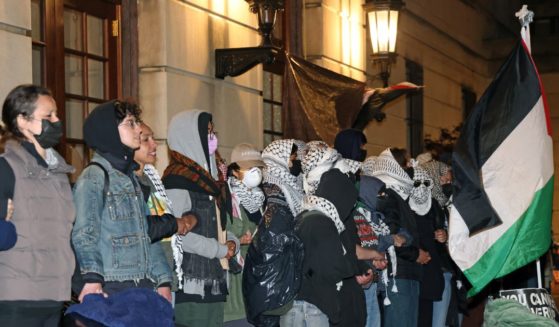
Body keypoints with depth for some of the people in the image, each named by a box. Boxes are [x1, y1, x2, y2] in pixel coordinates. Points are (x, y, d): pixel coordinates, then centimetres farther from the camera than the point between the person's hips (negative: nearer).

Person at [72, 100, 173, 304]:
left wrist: (163, 281, 14)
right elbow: (83, 234, -17)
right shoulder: (93, 178, -5)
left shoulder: (133, 178, 21)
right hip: (112, 288, -7)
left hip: (145, 287, 7)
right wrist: (92, 278, -31)